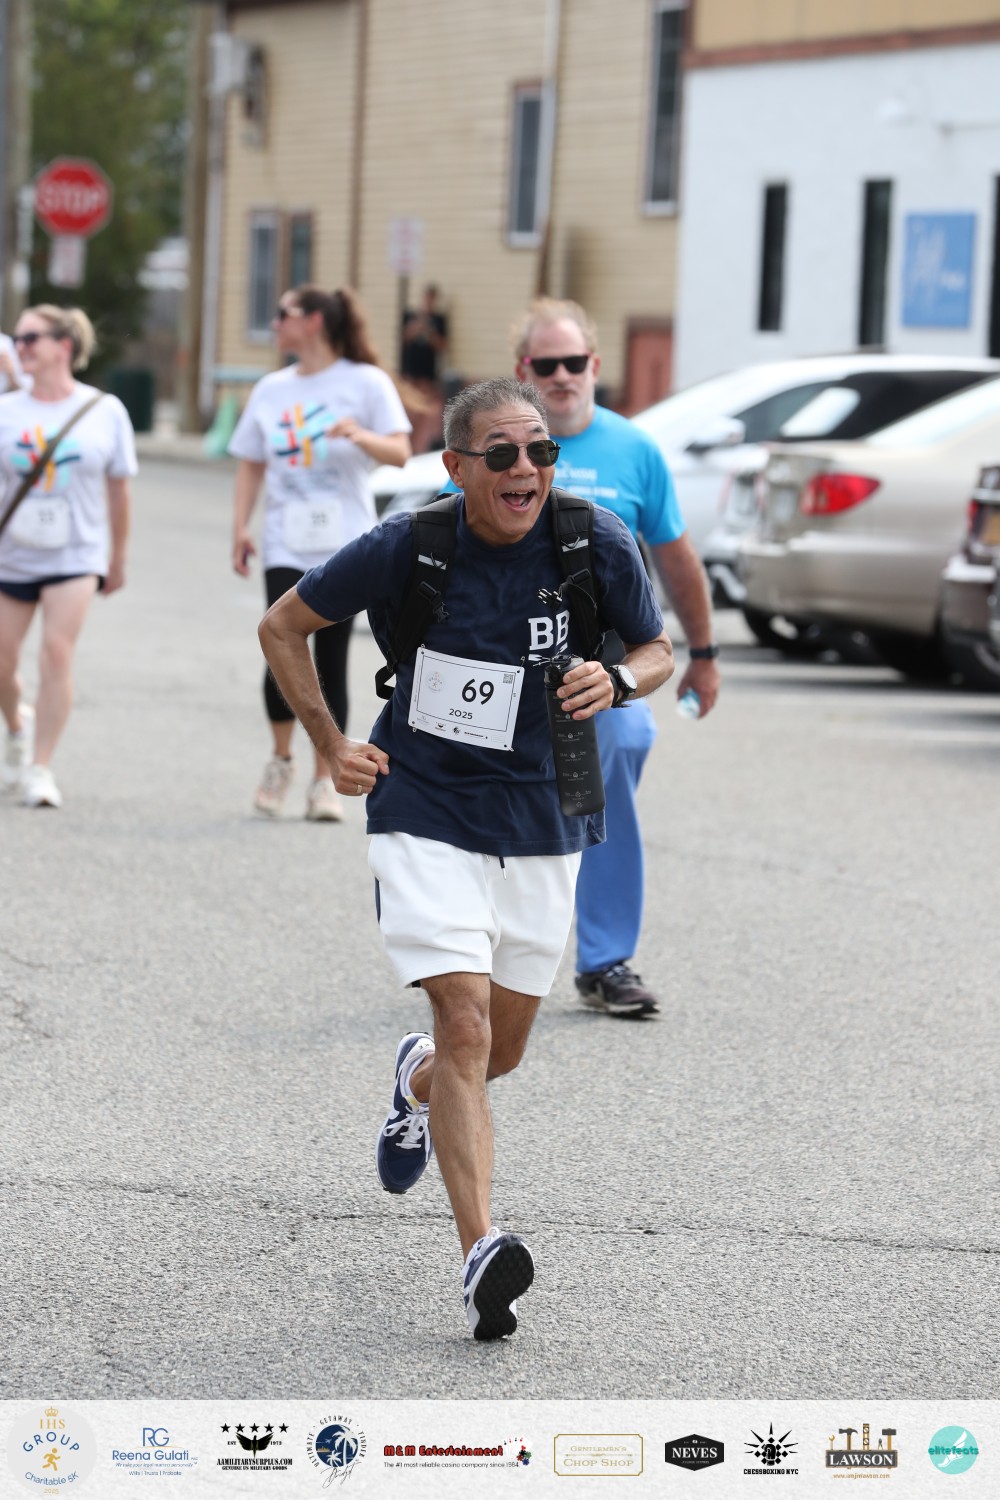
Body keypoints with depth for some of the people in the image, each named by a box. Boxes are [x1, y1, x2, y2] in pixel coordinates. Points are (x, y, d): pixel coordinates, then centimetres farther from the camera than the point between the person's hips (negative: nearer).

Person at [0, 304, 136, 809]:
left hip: (75, 554, -2)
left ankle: (41, 769, -9)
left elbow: (119, 488, 8)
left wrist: (118, 558, 13)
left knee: (57, 652, -16)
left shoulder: (105, 411, 0)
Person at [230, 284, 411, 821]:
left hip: (344, 547, -2)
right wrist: (241, 527, 7)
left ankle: (324, 780, 9)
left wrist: (360, 435, -27)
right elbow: (251, 464, 17)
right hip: (287, 545, 2)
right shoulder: (272, 389, 14)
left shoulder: (365, 383, 0)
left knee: (331, 663, 0)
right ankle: (280, 761, 9)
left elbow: (400, 452, -7)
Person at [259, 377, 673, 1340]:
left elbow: (658, 652, 8)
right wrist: (331, 746, -3)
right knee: (466, 1020, -19)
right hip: (425, 814, -3)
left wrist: (618, 681, -14)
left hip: (542, 824, 3)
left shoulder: (597, 545, -8)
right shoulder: (405, 548, -13)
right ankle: (482, 1252, -22)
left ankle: (417, 1083, 49)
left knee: (502, 1051, 13)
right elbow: (283, 627, 3)